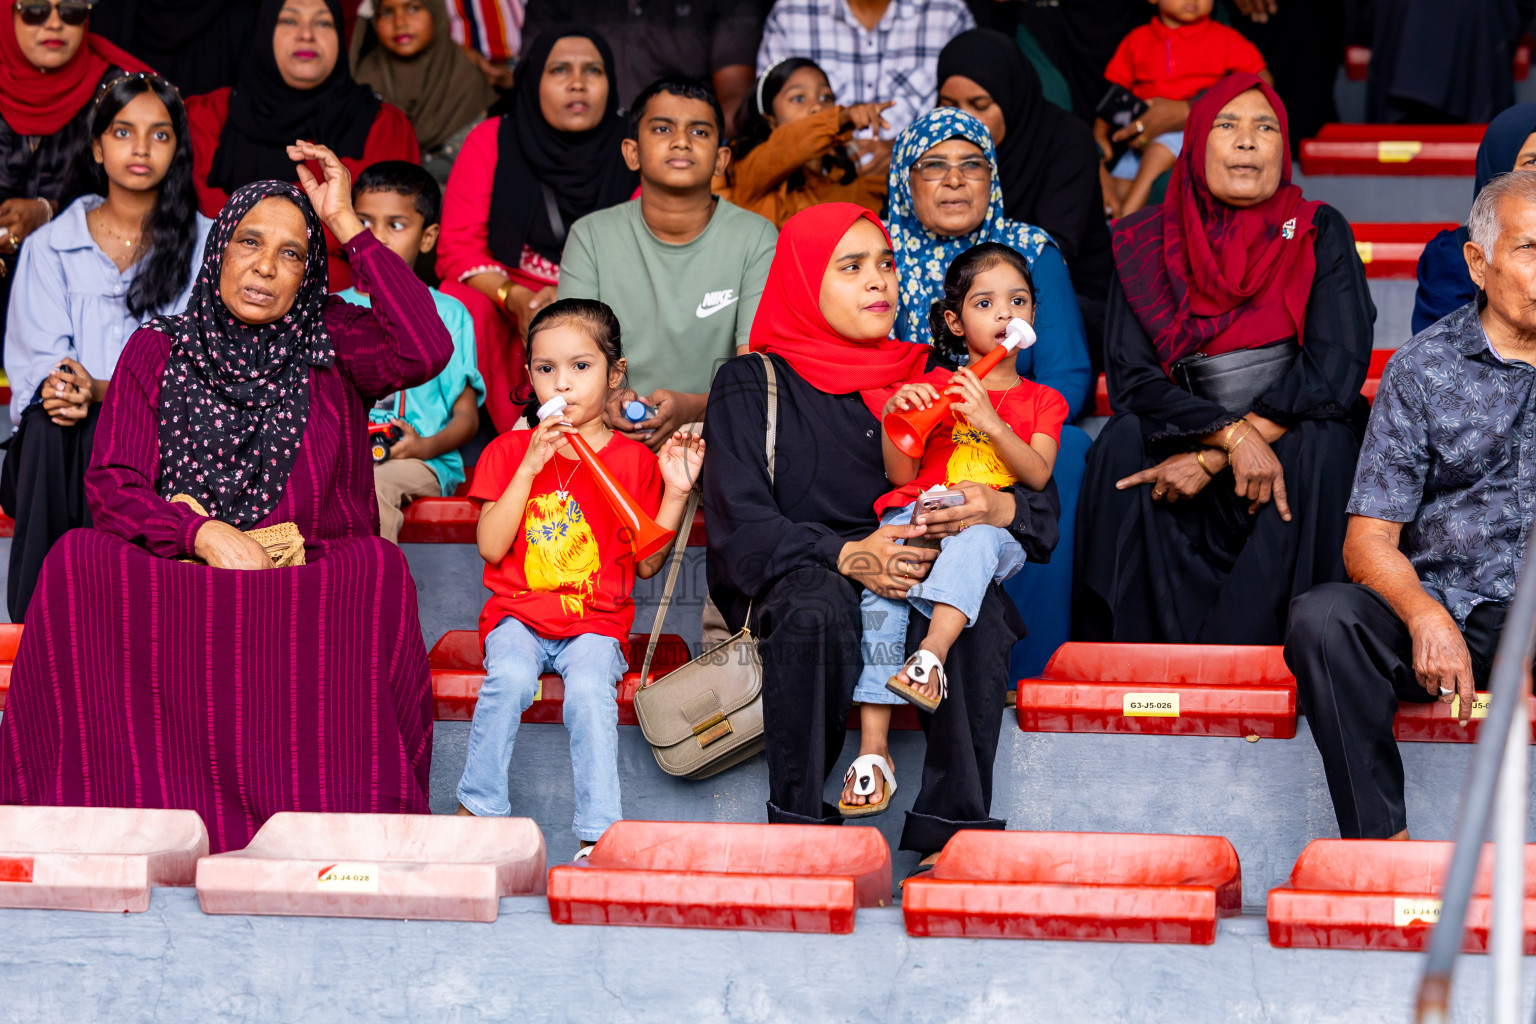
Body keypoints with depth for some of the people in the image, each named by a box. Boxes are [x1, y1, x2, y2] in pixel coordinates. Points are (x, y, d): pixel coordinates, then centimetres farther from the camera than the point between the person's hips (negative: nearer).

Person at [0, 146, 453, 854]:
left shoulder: (329, 346, 10)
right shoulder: (157, 352, 12)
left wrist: (347, 225, -7)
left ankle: (336, 810, -27)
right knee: (78, 564, -30)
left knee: (377, 569, -35)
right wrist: (204, 534, -16)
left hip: (311, 582, -1)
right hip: (175, 585, 1)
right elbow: (111, 485, 4)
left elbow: (426, 350, -11)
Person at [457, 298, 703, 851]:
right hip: (518, 614, 1)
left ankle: (600, 832, -27)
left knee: (591, 689, -31)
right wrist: (530, 466, -10)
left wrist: (675, 493, -4)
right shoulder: (509, 451, 8)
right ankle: (478, 809, -18)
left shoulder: (634, 460, 7)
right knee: (509, 679, -31)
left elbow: (647, 564, 8)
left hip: (596, 619, -1)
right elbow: (491, 547, -4)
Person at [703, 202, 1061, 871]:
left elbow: (1042, 504, 12)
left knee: (979, 615, -32)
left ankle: (952, 832, -33)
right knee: (816, 608, -37)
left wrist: (1002, 508, -15)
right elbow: (738, 524, -5)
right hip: (788, 582, -2)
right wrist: (846, 557, -22)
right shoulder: (753, 384, 8)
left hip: (919, 581, 2)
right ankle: (799, 825, -30)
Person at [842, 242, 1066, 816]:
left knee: (976, 535, -39)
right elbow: (901, 475, 13)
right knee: (879, 588, -30)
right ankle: (873, 752, -34)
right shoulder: (934, 387, 21)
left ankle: (932, 654, -55)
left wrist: (991, 423, -11)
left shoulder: (1042, 401, 21)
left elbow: (1038, 475, 2)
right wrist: (892, 420, -5)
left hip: (994, 526, -1)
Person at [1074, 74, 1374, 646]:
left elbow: (1335, 369, -11)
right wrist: (1232, 436, -24)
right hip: (1184, 447, 1)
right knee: (1124, 443, -29)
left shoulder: (1320, 234, 1)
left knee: (1321, 446, -33)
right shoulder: (1146, 243, 5)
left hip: (1292, 440, -1)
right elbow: (1130, 378, -6)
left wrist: (1209, 460, -18)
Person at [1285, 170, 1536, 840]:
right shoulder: (1423, 368, 6)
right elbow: (1368, 541, 1)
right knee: (1323, 618, -29)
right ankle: (1380, 843, -26)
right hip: (1442, 613, 0)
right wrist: (1427, 617, -21)